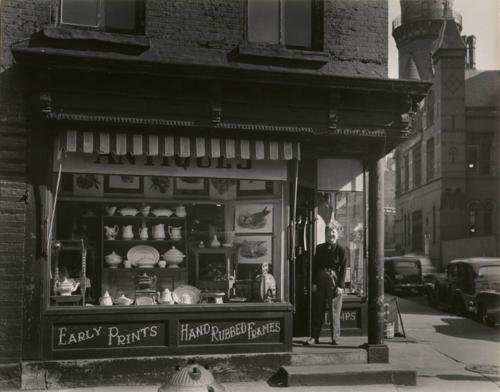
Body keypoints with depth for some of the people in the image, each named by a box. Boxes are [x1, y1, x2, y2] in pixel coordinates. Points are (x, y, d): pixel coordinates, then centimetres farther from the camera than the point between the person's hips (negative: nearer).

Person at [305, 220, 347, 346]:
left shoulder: (342, 250, -2)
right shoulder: (320, 248, 8)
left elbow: (343, 269, -5)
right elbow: (315, 266, 8)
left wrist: (340, 286, -11)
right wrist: (314, 283, 1)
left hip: (334, 281, -4)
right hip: (320, 280, 4)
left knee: (334, 311, 0)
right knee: (318, 310, 7)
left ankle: (335, 338, 10)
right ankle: (314, 337, 14)